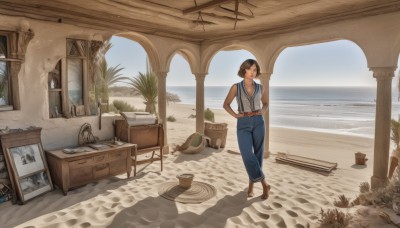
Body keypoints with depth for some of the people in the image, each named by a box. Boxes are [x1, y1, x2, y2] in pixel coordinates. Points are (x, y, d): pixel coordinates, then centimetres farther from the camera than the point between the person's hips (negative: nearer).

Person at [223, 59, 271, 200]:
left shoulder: (260, 88, 6)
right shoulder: (236, 87, 0)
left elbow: (265, 103, 22)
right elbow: (226, 104, 8)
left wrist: (262, 112, 0)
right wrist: (236, 115, -6)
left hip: (258, 123, 2)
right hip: (243, 125, -2)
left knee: (257, 155, 3)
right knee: (247, 155, -16)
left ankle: (251, 185, 22)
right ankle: (264, 184, 0)